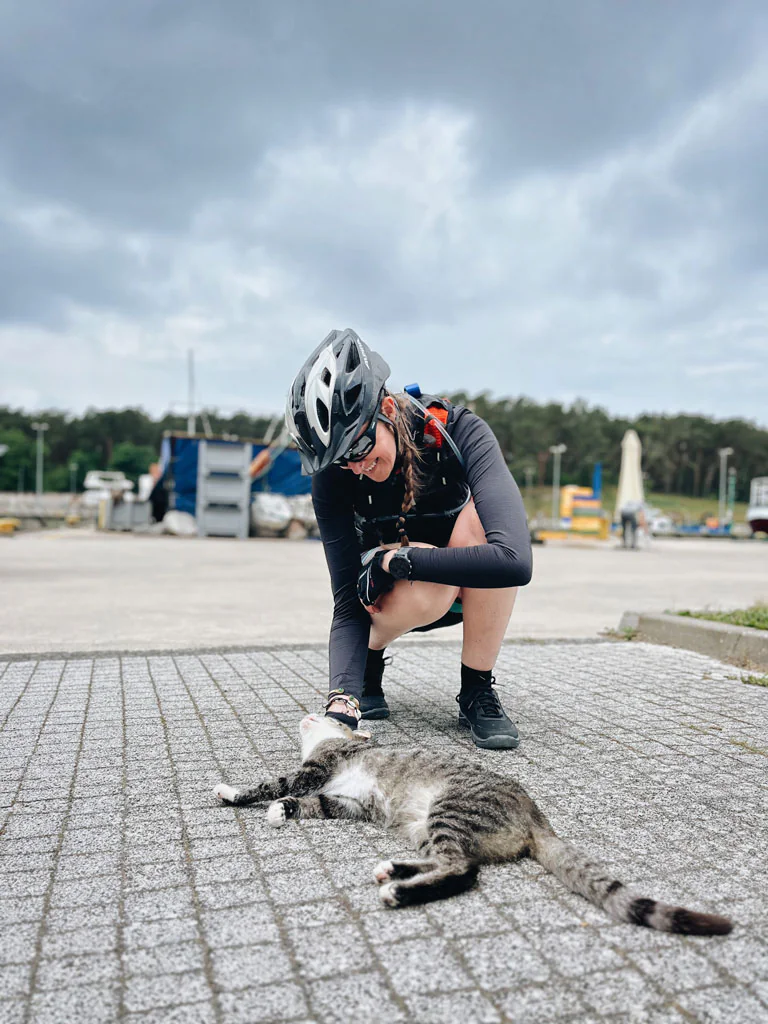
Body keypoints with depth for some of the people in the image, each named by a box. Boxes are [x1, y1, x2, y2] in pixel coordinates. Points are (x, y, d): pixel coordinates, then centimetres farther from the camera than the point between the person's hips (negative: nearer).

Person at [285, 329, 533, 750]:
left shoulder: (457, 432, -31)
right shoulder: (332, 478, -24)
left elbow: (515, 561, -44)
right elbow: (347, 605, -26)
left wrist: (395, 559, -38)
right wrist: (342, 700, -42)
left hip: (473, 593, 0)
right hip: (393, 593, 0)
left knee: (477, 514, -34)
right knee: (424, 590, -37)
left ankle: (477, 690, -16)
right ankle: (368, 667, 0)